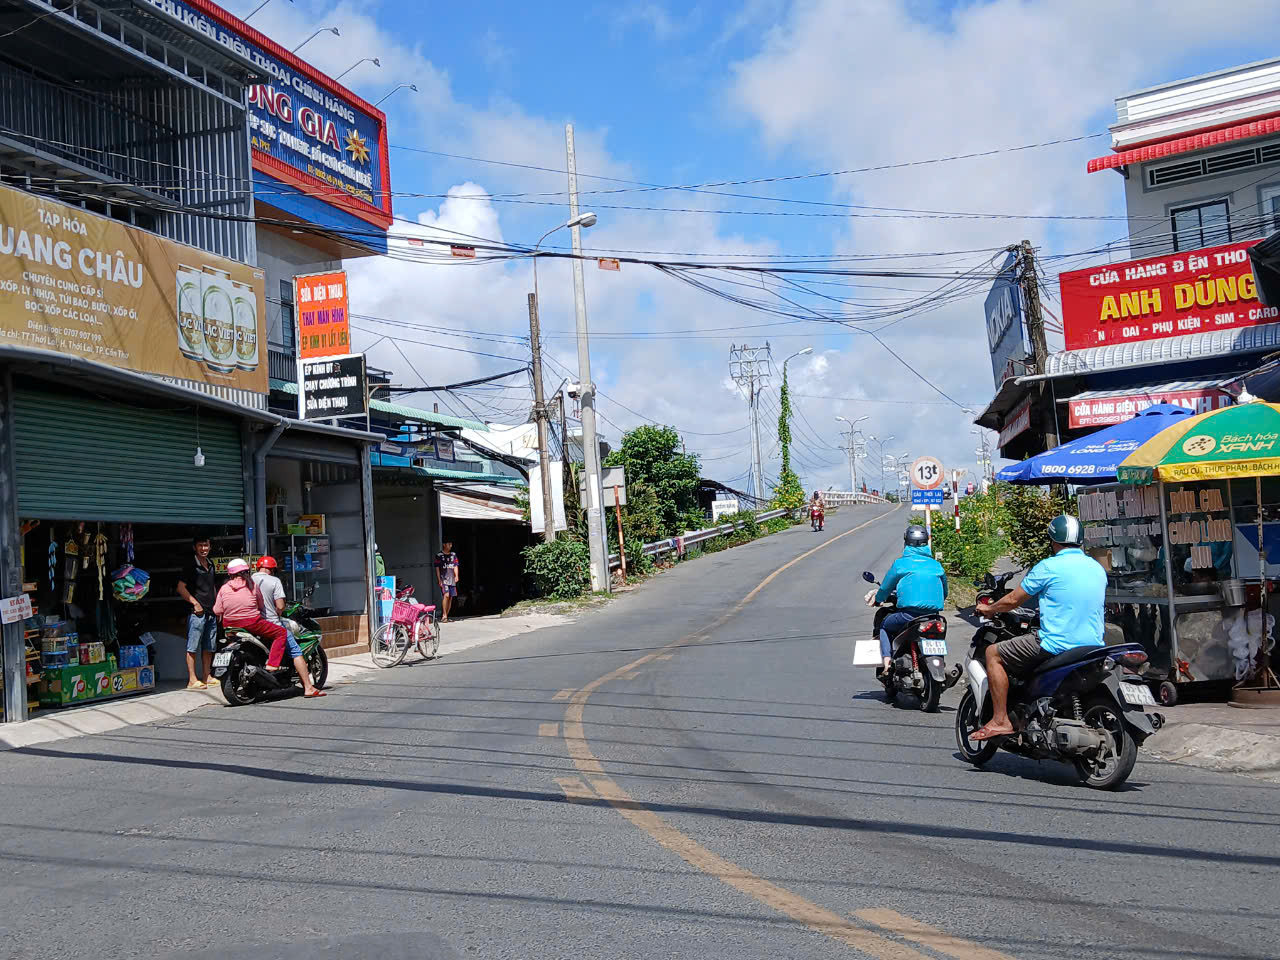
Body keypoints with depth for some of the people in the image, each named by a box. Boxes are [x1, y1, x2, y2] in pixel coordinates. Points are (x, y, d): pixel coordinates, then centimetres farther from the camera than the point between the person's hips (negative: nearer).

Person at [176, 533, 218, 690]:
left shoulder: (210, 565, 16)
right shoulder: (191, 565, -7)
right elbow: (181, 587, -11)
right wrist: (195, 603, -15)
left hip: (211, 612, 8)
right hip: (197, 612, -8)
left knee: (209, 647, 11)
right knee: (193, 647, -6)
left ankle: (207, 677, 18)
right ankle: (192, 680, -7)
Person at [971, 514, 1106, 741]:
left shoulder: (1048, 567, -9)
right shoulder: (1098, 569, 11)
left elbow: (1013, 600, -2)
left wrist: (988, 609, 17)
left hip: (1056, 646, -7)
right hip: (1094, 646, 7)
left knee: (993, 654, 4)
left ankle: (1000, 720, -2)